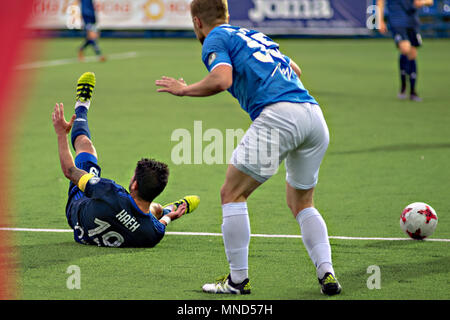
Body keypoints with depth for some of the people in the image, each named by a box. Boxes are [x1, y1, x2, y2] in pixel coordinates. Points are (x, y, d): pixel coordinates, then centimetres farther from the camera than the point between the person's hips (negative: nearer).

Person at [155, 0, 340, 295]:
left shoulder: (215, 39, 8)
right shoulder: (254, 35, 30)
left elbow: (222, 80, -11)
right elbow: (294, 69, 39)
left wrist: (185, 89, 5)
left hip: (278, 114, -7)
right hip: (314, 114, 7)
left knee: (233, 194, 5)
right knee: (301, 203, 21)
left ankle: (238, 279, 4)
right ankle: (327, 274, 7)